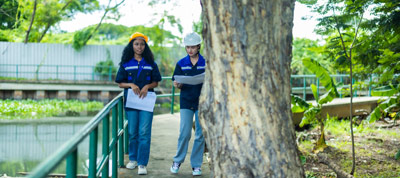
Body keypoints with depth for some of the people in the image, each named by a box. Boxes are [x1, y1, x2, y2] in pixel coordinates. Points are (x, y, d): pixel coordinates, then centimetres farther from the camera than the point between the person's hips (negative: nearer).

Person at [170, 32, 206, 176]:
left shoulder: (206, 62, 1)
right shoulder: (181, 63, 5)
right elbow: (178, 84, 6)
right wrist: (177, 85, -17)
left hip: (202, 102, 0)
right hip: (186, 102, 0)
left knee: (200, 135, 3)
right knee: (184, 133, -6)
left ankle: (196, 164, 13)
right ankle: (177, 161, 13)